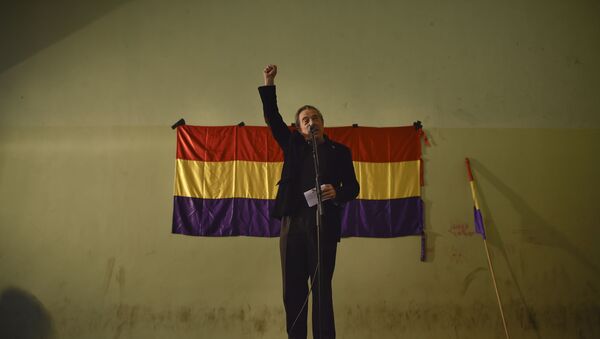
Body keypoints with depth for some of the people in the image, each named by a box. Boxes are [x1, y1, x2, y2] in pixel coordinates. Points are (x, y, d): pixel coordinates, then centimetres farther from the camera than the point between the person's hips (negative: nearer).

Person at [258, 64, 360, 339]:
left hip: (324, 224, -2)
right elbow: (272, 118, 9)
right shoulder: (293, 145, 14)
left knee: (321, 289, 0)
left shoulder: (339, 151, 9)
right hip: (292, 223, 2)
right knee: (293, 290, 5)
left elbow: (353, 187, 6)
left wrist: (337, 193, -16)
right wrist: (268, 83, 1)